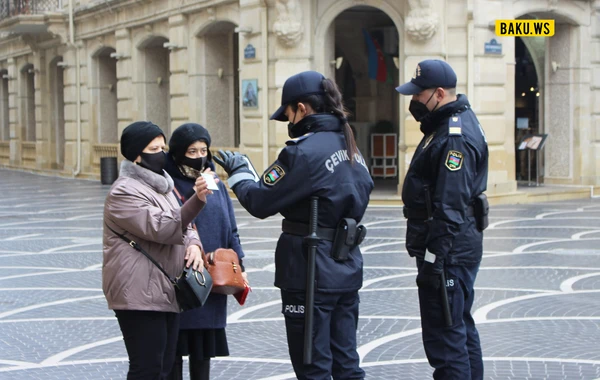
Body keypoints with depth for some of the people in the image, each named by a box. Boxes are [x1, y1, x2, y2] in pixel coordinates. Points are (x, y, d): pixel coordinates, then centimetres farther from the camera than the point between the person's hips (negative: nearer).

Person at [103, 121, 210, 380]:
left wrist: (193, 244, 0)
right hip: (139, 297, -9)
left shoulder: (161, 185, 19)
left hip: (167, 294, 9)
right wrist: (197, 201, -33)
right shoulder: (124, 192, -11)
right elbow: (161, 228, -22)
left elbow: (183, 225, 24)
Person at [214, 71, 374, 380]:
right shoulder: (349, 146, 8)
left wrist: (239, 171, 4)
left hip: (311, 272, -8)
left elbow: (260, 202, -14)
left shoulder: (304, 151, -17)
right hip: (347, 268, 8)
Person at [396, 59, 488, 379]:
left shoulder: (455, 138, -20)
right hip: (457, 248, 11)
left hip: (449, 251, -11)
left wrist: (434, 258, -24)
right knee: (461, 329, 20)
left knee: (444, 337, -8)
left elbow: (450, 207, -25)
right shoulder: (455, 122, 13)